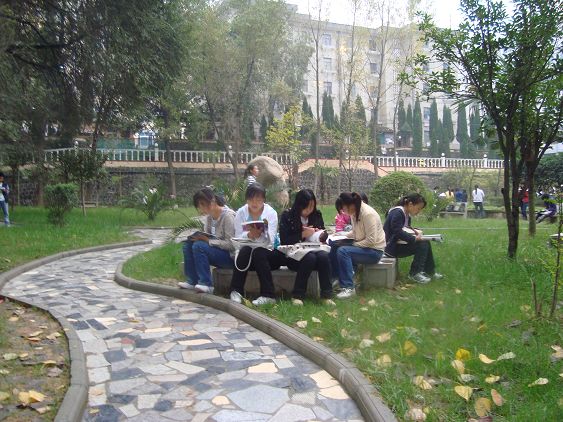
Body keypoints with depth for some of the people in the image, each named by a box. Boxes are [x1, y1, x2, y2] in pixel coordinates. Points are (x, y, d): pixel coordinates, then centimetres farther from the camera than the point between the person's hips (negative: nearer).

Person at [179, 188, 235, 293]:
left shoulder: (228, 215, -17)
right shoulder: (209, 215, 6)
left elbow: (231, 244, -22)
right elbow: (207, 235, 12)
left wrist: (208, 240, -23)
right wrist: (200, 237, -11)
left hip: (230, 256, -8)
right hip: (216, 251, 8)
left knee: (199, 246, -25)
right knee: (188, 244, -8)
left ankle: (206, 284, -18)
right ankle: (193, 281, -3)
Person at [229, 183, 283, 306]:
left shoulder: (271, 213, -7)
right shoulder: (241, 213, -2)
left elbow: (269, 241, -17)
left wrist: (260, 235, -39)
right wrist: (249, 235, -31)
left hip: (267, 253, -1)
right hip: (247, 255, 1)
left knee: (258, 252, -31)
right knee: (245, 250, -30)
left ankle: (268, 295, -27)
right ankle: (236, 291, -24)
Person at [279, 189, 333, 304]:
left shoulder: (317, 215, 9)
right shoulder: (287, 216, -2)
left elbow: (323, 233, 19)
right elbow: (284, 240, -9)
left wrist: (320, 234, -5)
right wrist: (302, 235, -18)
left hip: (314, 249, 3)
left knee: (324, 256, -31)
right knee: (310, 257, -35)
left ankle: (326, 295, -26)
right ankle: (297, 296, -24)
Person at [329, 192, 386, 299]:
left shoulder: (368, 214, -24)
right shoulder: (355, 213, 2)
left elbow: (371, 240, -26)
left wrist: (354, 245, -18)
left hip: (374, 251, -9)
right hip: (361, 246, 9)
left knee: (342, 251, -27)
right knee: (334, 246, -1)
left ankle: (348, 287, -21)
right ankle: (334, 278, 10)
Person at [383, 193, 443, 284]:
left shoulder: (407, 214, 11)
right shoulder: (397, 213, -21)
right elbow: (397, 232, -27)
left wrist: (415, 231, 1)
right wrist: (414, 238, -25)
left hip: (399, 243, 10)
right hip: (392, 246, -10)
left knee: (426, 243, 3)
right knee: (421, 245, -19)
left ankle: (429, 272, 12)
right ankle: (414, 273, -9)